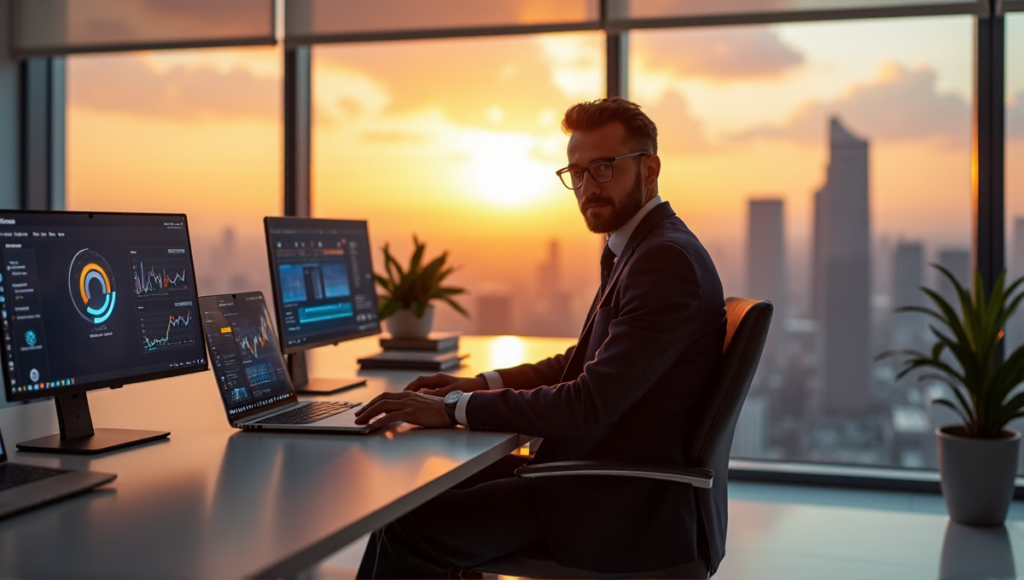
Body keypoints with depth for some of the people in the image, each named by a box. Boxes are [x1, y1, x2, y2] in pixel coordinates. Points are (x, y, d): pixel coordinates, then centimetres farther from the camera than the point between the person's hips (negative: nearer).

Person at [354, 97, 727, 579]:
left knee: (411, 525, -14)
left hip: (631, 509, -10)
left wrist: (454, 409, -19)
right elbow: (582, 362, 22)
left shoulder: (668, 259, -20)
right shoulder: (640, 248, 13)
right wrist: (482, 384, 8)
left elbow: (590, 404, -25)